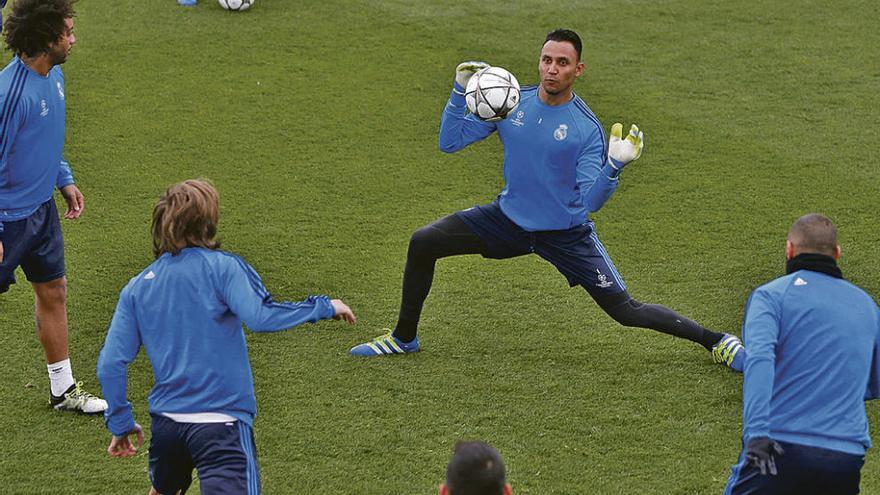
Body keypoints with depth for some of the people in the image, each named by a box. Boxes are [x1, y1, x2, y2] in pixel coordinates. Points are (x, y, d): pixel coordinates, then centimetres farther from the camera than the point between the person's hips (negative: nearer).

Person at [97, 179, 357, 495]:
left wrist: (120, 423, 16)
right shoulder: (220, 267, -5)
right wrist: (324, 307, -9)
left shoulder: (136, 288, 10)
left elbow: (110, 364, 6)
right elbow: (258, 316, -21)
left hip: (165, 419, 6)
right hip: (221, 420, -6)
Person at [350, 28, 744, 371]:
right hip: (509, 218, 4)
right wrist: (461, 91, -16)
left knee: (626, 312, -7)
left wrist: (614, 165, -39)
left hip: (565, 234, -4)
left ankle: (713, 341, 11)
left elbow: (589, 201, -22)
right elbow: (449, 142, -4)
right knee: (422, 243, -6)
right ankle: (404, 338, 13)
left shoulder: (587, 128, -17)